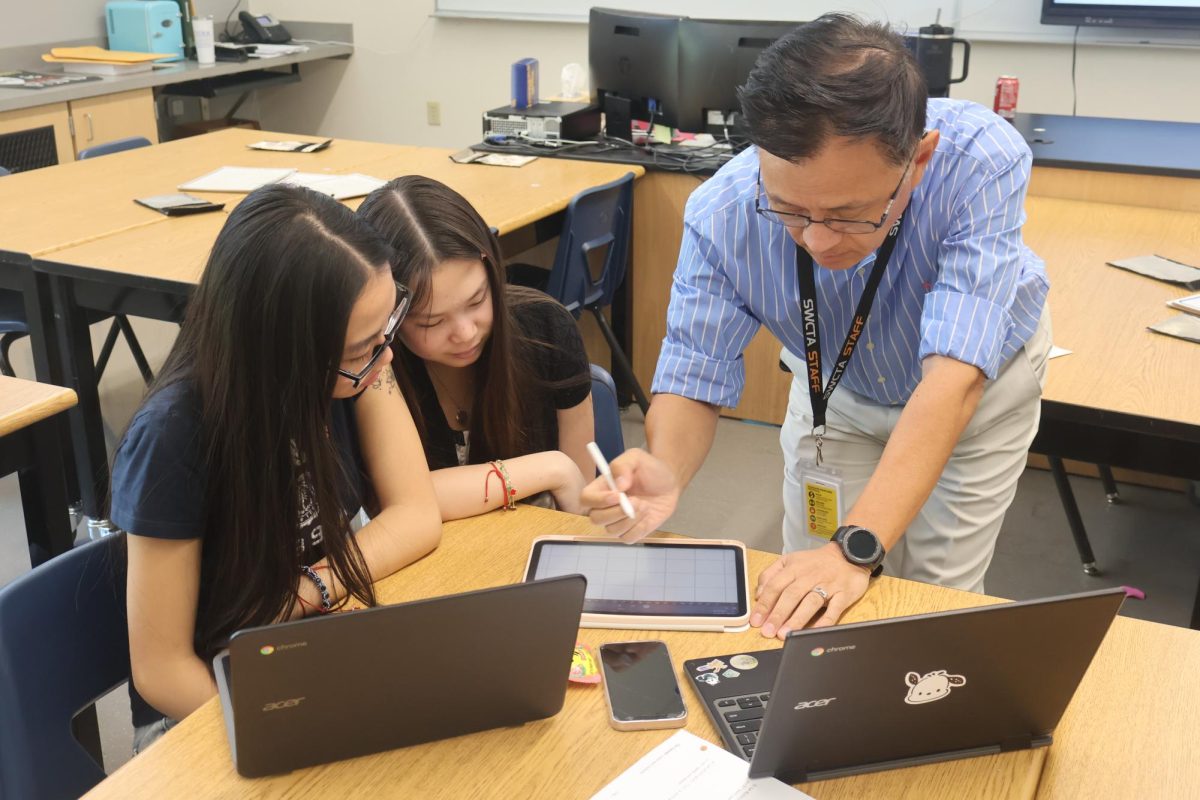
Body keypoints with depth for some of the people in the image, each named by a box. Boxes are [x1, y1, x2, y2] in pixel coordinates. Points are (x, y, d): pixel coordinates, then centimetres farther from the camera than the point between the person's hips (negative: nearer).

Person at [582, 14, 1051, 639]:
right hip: (835, 390, 2)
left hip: (982, 378, -1)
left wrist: (855, 548, -52)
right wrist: (664, 471, -46)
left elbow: (954, 377, -44)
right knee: (803, 606, 7)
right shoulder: (721, 216, -32)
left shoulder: (982, 160, -39)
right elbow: (694, 380, -23)